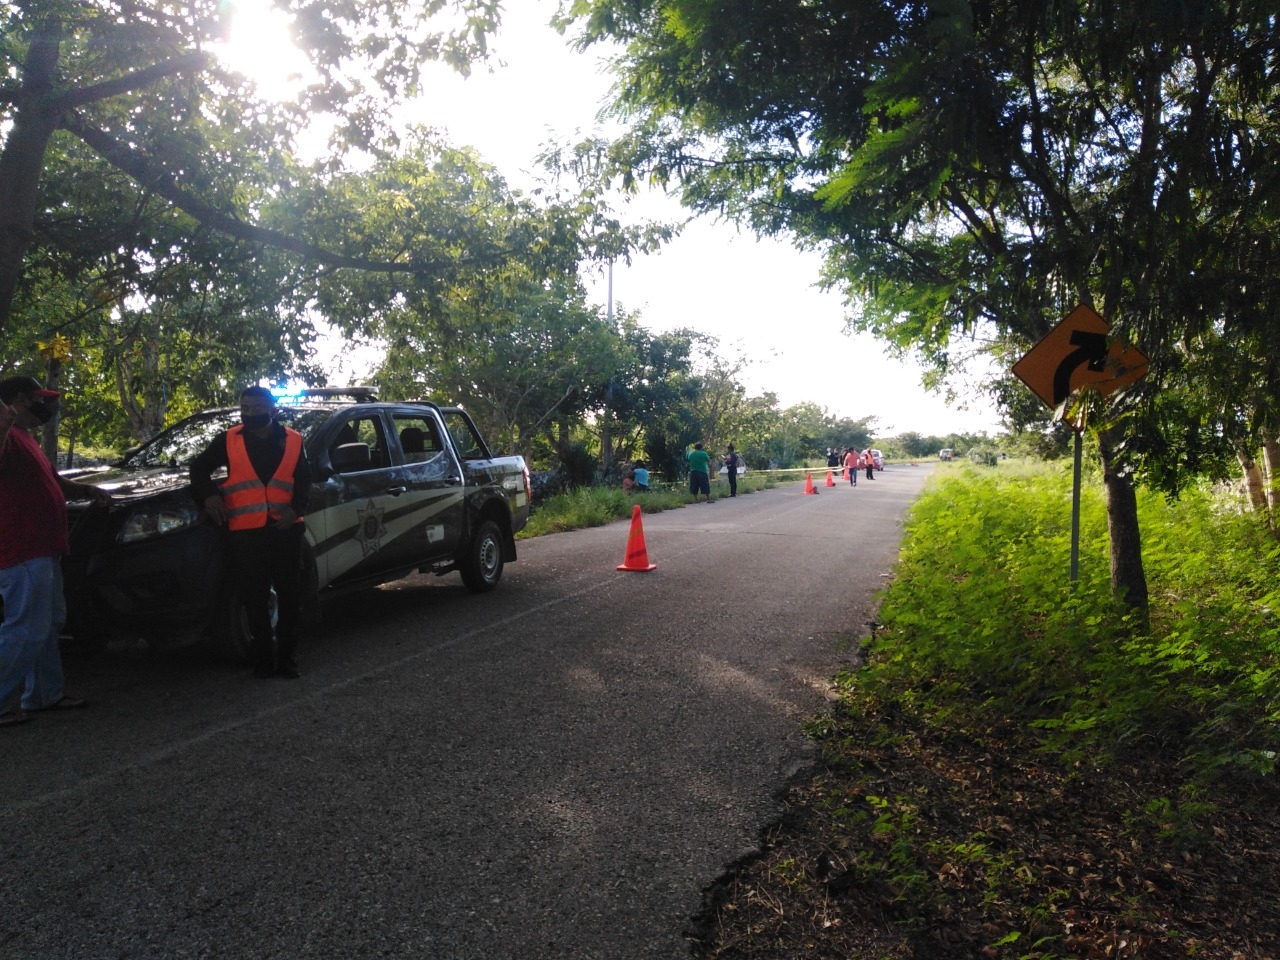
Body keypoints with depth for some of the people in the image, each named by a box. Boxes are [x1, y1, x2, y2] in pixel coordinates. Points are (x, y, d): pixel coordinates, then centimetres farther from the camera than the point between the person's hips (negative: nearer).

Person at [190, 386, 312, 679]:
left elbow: (304, 480, 10)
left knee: (290, 596, 5)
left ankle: (286, 657, 16)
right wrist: (209, 495, -1)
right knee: (255, 599, 2)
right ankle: (263, 659, 12)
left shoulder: (292, 440, 7)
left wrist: (296, 509, -6)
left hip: (285, 529, 1)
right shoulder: (228, 441, 7)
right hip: (245, 532, -1)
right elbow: (199, 468, 16)